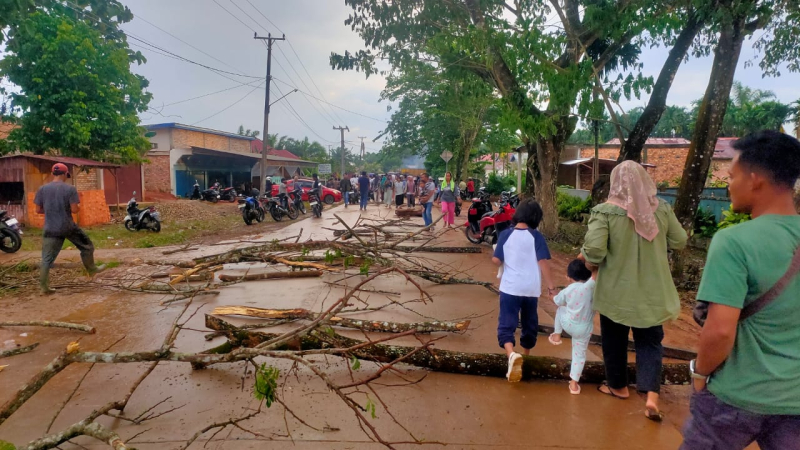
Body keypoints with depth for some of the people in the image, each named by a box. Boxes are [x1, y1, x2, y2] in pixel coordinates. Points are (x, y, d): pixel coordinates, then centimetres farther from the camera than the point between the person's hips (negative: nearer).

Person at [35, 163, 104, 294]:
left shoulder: (42, 189, 1)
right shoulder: (70, 188, -10)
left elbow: (38, 210, 4)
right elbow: (75, 210, -14)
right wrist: (78, 206, 8)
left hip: (50, 229, 3)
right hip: (68, 227, -3)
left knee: (47, 259, 8)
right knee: (86, 246, 21)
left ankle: (44, 287, 9)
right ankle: (91, 270, 33)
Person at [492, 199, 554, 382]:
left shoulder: (506, 234, -6)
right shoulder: (536, 236, -6)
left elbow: (496, 260, -4)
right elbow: (543, 262, -8)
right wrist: (549, 284, 1)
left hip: (510, 288, -1)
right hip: (531, 289, 2)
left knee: (506, 324, -1)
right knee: (529, 323, 21)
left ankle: (512, 354, -26)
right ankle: (526, 355, 36)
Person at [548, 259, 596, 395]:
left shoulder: (567, 291, -5)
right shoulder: (591, 285, -16)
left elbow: (557, 301, 14)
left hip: (567, 324, 1)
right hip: (584, 329, -1)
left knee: (561, 309, 32)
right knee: (580, 354, 15)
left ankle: (557, 335, 33)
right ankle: (574, 383, 17)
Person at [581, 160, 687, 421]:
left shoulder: (605, 211, -17)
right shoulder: (662, 209, -5)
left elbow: (594, 250, -25)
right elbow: (680, 242, 6)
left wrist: (589, 260, -3)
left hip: (616, 291, -3)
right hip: (652, 291, 3)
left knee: (615, 341, 17)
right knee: (650, 342, 16)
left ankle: (618, 386, 35)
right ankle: (652, 397, 6)